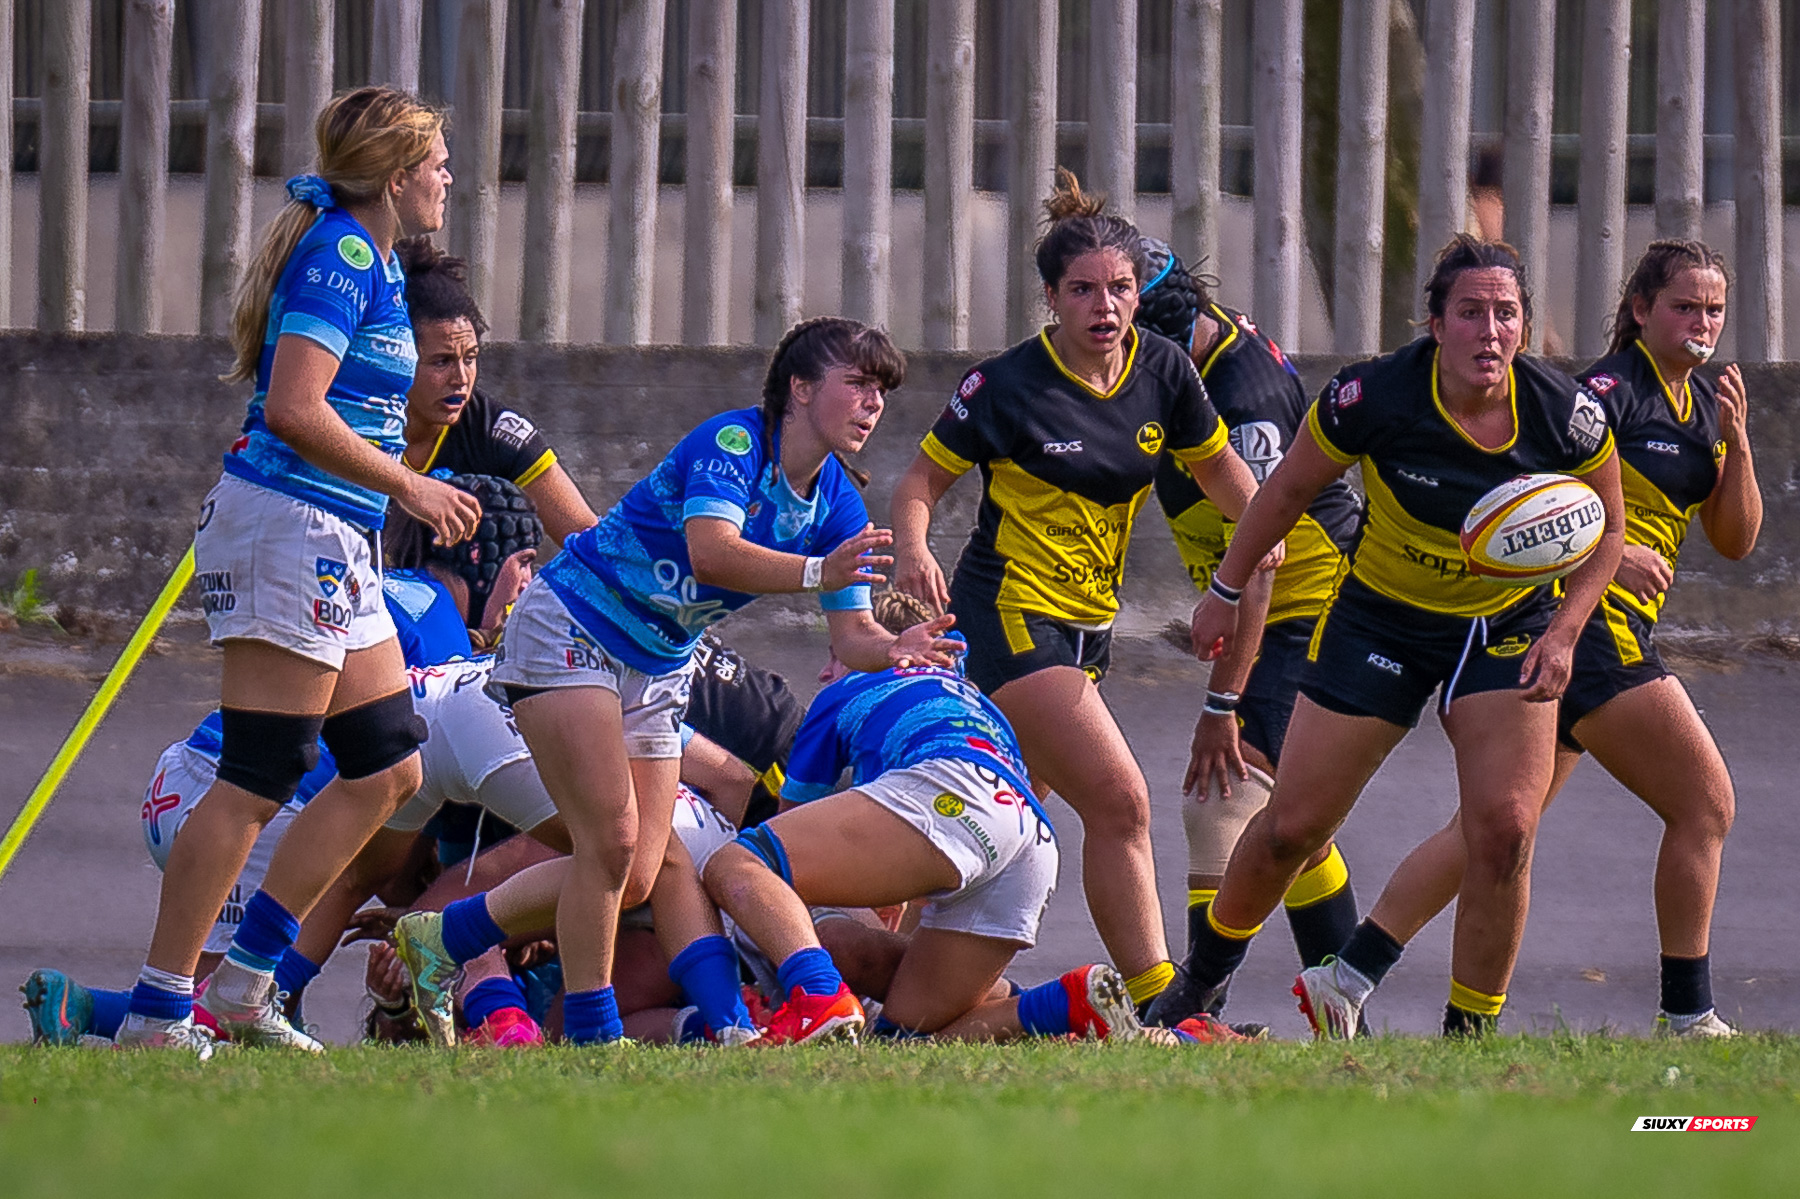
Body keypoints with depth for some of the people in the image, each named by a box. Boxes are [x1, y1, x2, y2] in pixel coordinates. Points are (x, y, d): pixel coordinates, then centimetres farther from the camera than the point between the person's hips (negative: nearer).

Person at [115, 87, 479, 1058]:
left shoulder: (371, 263, 17)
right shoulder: (342, 257, -13)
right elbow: (294, 409, -22)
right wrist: (411, 488, -16)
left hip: (336, 543, 10)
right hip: (291, 529, -10)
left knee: (387, 768, 11)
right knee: (257, 782, -9)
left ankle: (244, 976, 12)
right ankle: (157, 1007, -7)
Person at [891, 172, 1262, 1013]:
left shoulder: (1162, 371, 0)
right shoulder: (1009, 386, -15)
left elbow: (1219, 469, 14)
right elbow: (922, 480, -7)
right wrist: (912, 550, -27)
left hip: (1089, 623, 7)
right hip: (1009, 617, -7)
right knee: (1120, 801, -16)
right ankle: (1158, 1007, -15)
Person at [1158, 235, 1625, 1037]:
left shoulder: (1566, 415, -20)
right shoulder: (1374, 397, -23)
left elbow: (1606, 527, -1)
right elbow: (1288, 490, -4)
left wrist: (1564, 633, -14)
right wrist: (1225, 592, 3)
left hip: (1509, 627, 0)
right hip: (1381, 619, 0)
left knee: (1505, 830, -17)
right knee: (1292, 827, 2)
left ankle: (1469, 1033, 0)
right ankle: (1204, 977, 30)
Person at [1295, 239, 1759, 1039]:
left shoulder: (1704, 402, 17)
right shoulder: (1612, 391, -11)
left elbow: (1734, 540, 14)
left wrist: (1735, 444, 0)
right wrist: (1607, 549, -28)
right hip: (1589, 621, -9)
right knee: (1705, 803, -7)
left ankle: (1346, 979, 2)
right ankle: (1687, 1017, -2)